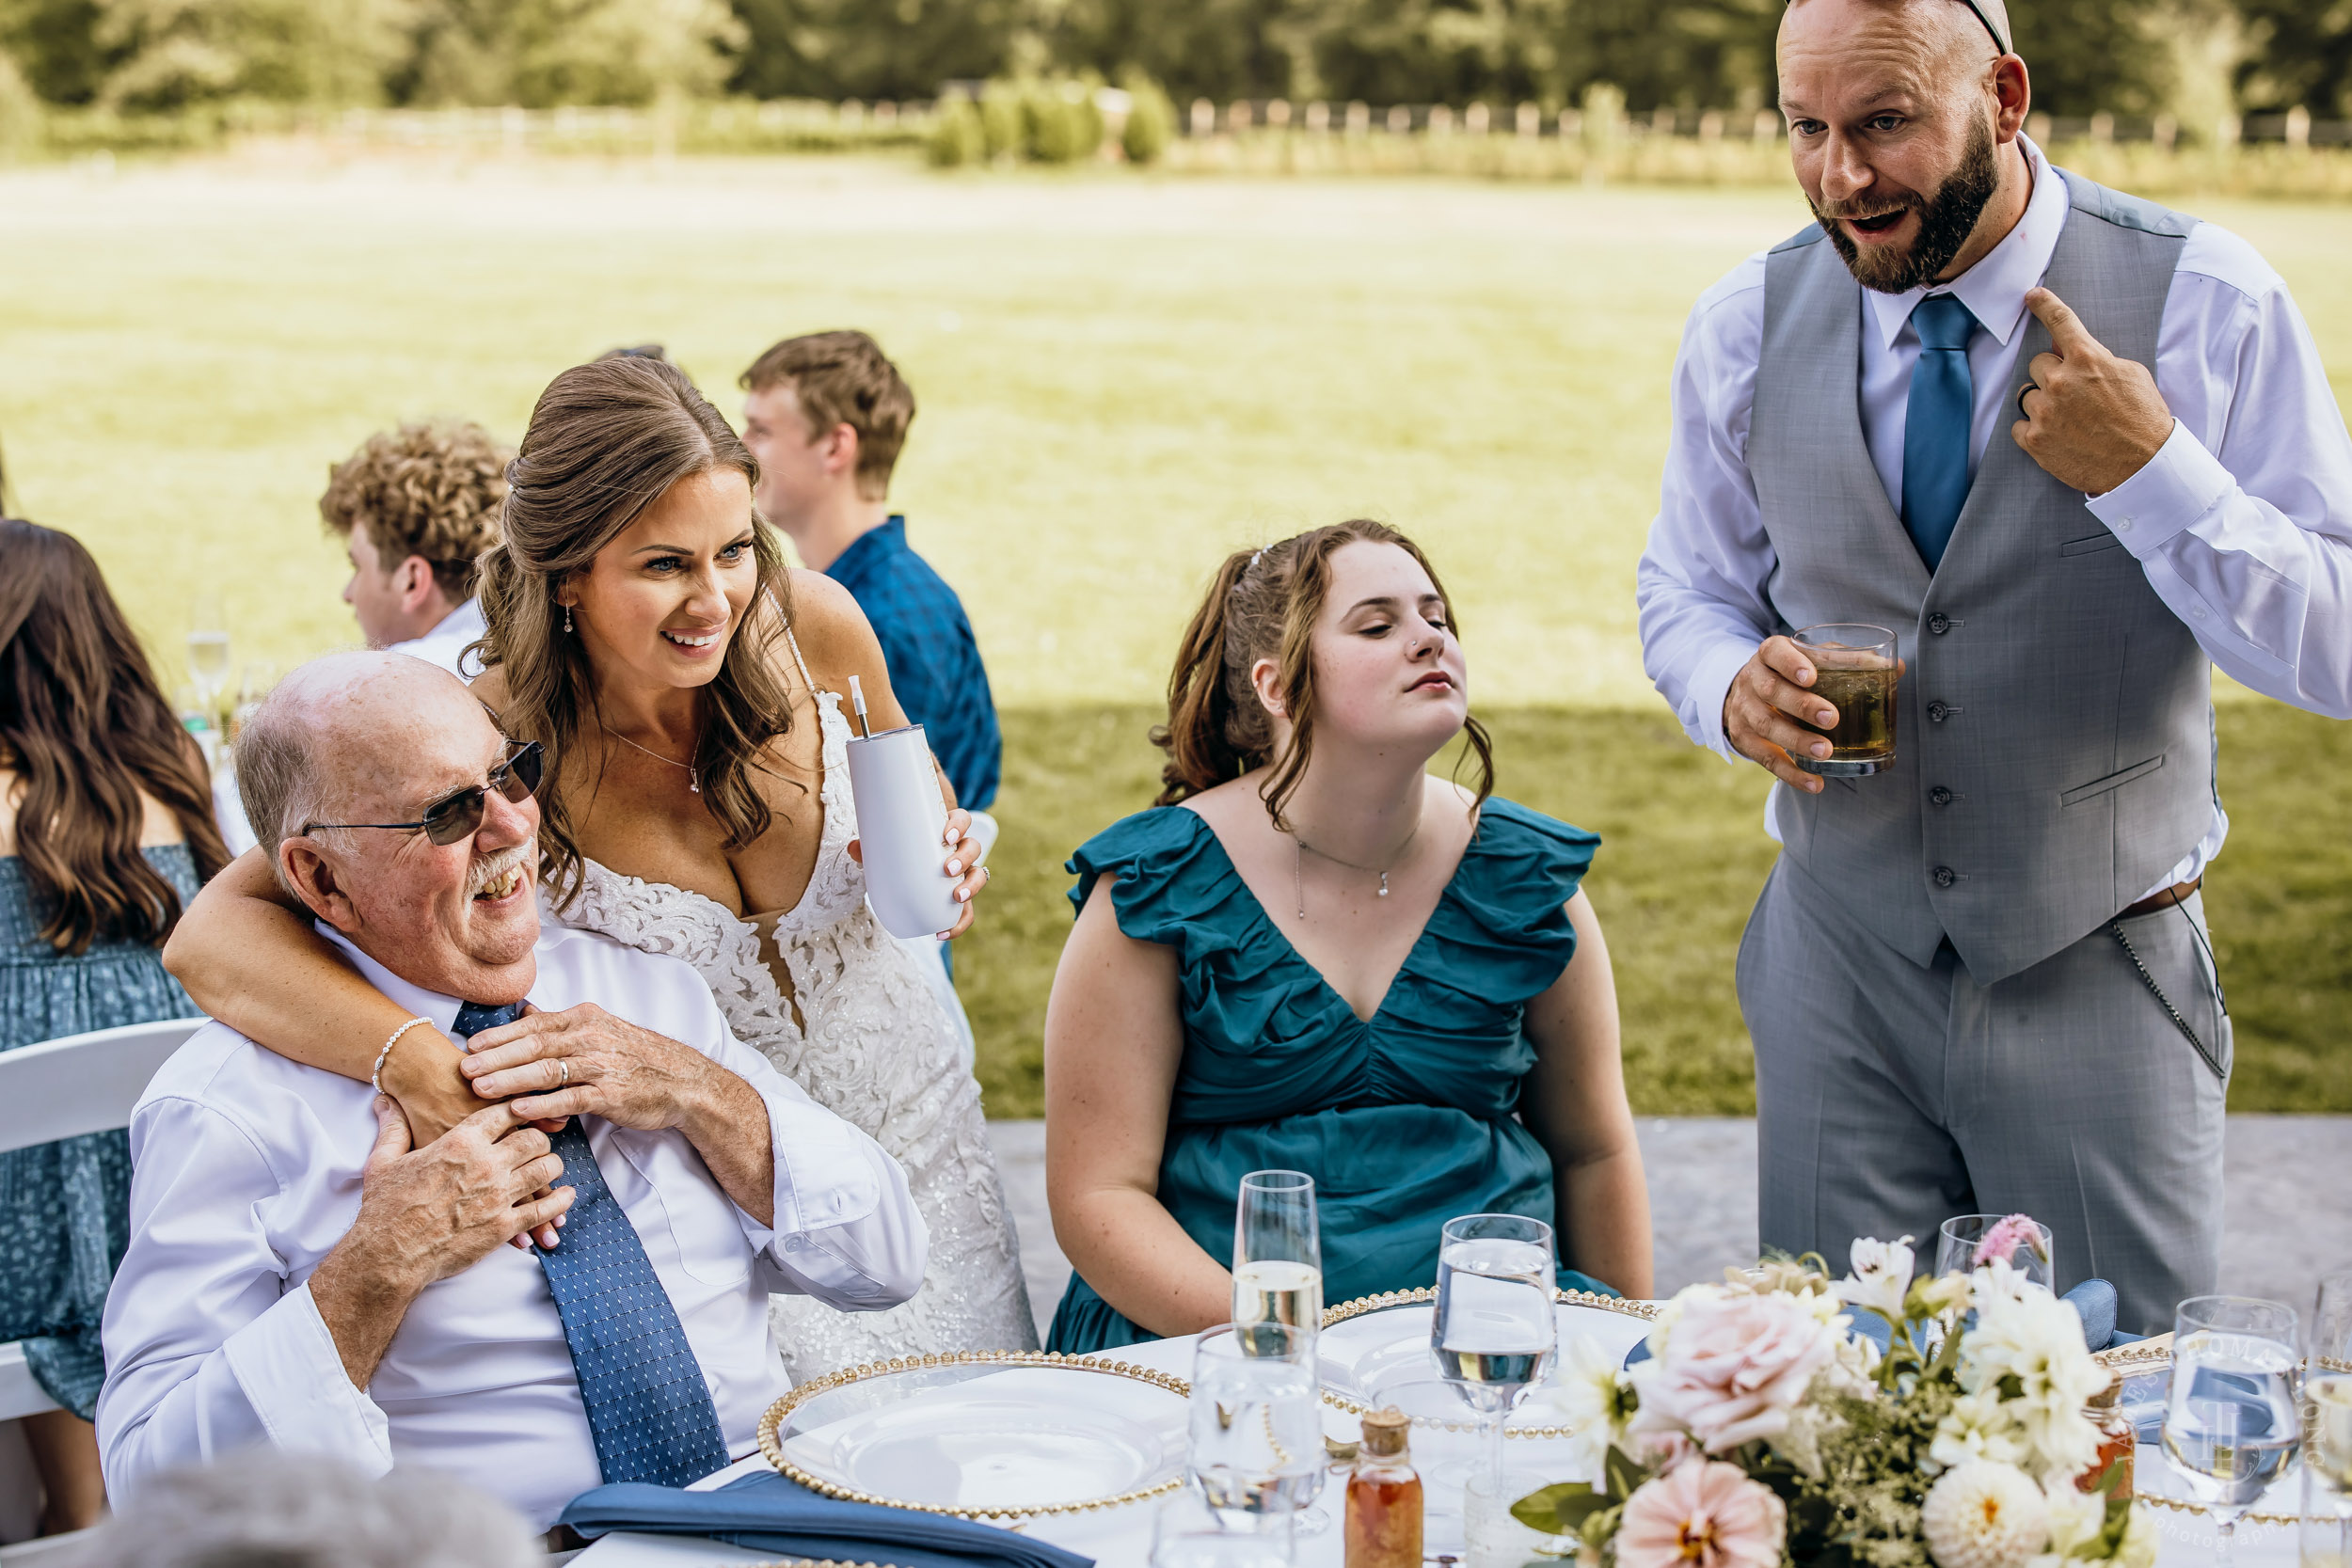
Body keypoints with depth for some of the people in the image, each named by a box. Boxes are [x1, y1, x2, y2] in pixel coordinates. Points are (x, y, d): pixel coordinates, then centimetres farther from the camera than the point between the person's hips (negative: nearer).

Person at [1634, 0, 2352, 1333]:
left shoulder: (2203, 302, -10)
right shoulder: (1745, 326, 0)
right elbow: (1689, 589, 13)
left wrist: (2151, 472, -23)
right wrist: (1734, 685, -10)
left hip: (2098, 974, -2)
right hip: (1842, 965, 2)